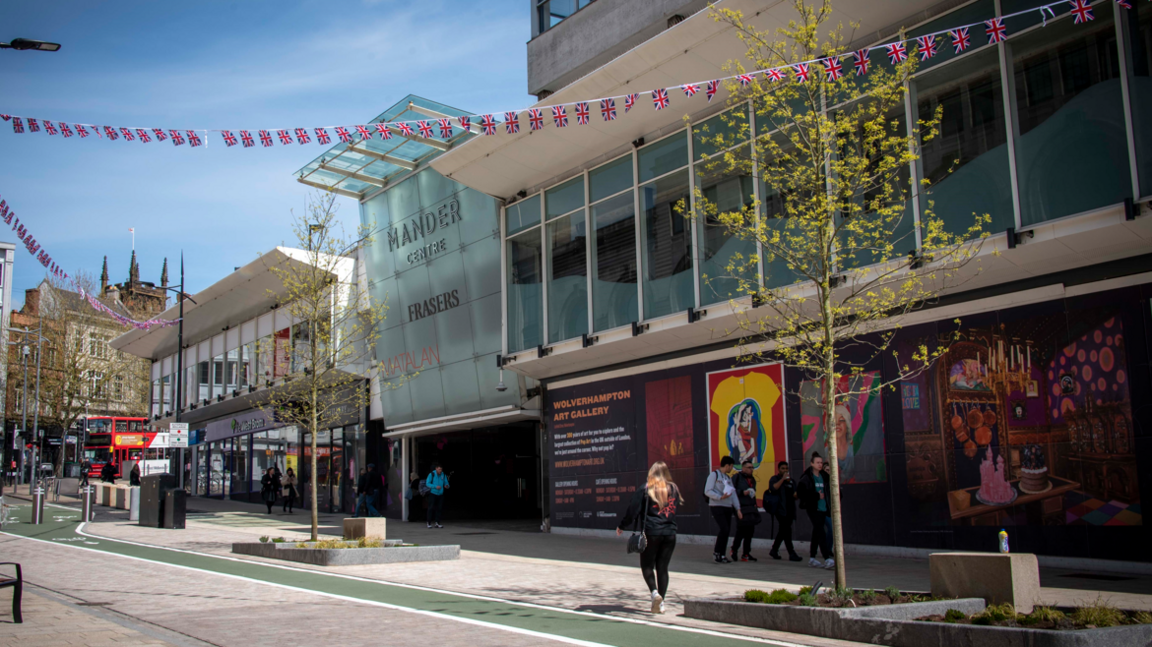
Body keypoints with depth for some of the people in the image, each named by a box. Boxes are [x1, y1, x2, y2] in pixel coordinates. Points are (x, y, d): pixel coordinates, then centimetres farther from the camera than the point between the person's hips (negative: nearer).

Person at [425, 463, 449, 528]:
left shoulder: (443, 475, 1)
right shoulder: (431, 474, -10)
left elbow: (446, 483, 6)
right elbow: (427, 483, -13)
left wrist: (446, 486, -20)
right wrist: (436, 486, -26)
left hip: (440, 494, 4)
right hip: (433, 494, -4)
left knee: (439, 508, 0)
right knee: (431, 508, -6)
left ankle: (437, 523, 6)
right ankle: (429, 523, 1)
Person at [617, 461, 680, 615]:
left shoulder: (645, 490, -4)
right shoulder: (674, 489, 8)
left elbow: (633, 510, -5)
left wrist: (621, 526, 6)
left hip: (651, 533, -3)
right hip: (670, 533, 3)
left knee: (647, 566, 7)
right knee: (663, 568, 9)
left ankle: (655, 592, -16)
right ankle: (661, 603, 5)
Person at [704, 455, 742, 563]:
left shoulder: (728, 478, 21)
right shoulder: (714, 474, -2)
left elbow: (733, 494, 17)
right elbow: (707, 491, -10)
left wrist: (738, 509, 9)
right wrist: (720, 497, -21)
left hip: (728, 508, 7)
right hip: (717, 506, -7)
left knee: (726, 531, 2)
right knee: (724, 529, -17)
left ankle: (721, 554, 10)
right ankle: (716, 552, -5)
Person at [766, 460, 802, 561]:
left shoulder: (791, 481, 21)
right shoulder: (774, 479, 3)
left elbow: (795, 495, 28)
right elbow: (773, 488, -18)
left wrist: (796, 495, 4)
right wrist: (783, 479, -16)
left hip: (790, 509, 7)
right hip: (780, 508, -7)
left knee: (783, 530, 10)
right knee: (787, 529, -14)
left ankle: (774, 550, 23)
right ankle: (791, 553, -16)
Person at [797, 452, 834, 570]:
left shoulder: (824, 477, 11)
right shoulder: (806, 478, -6)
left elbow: (828, 491, 20)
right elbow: (800, 493, -12)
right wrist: (816, 496, -14)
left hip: (823, 508, 6)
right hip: (813, 509, -6)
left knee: (817, 533, 11)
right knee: (820, 532, -14)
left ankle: (812, 558, 21)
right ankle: (827, 559, -19)